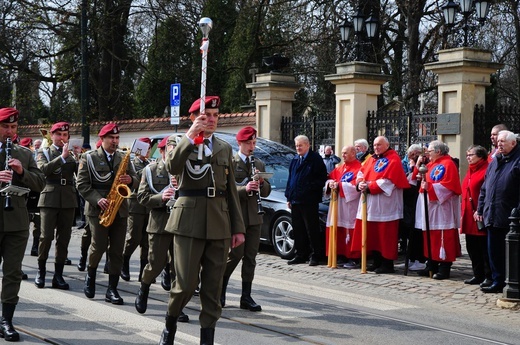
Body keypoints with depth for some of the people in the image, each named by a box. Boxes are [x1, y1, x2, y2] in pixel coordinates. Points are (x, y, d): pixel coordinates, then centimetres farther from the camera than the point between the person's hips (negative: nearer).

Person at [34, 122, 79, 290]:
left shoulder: (72, 154, 15)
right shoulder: (44, 153, 7)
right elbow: (43, 169, -13)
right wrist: (62, 157, -17)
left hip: (68, 199, 3)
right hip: (49, 198, -3)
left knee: (64, 238, 1)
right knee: (46, 236, -7)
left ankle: (58, 275, 6)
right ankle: (41, 271, 10)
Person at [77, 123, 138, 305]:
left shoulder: (124, 158, 13)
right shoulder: (89, 158, 0)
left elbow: (135, 180, 14)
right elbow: (82, 184, -5)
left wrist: (130, 180, -10)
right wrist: (98, 199, -18)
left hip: (120, 210, 4)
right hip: (98, 209, -4)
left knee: (117, 250, 1)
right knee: (99, 246, -6)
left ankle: (112, 289, 6)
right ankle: (90, 276, 23)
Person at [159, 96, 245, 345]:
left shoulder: (225, 148, 14)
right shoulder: (183, 145, 3)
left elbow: (231, 190, 15)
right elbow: (172, 167, -20)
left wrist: (238, 228, 11)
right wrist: (191, 136, -24)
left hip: (219, 224, 4)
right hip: (189, 221, -3)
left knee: (213, 286, 4)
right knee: (186, 283, -4)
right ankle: (170, 323, 23)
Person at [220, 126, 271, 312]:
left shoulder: (259, 164, 16)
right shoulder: (229, 163, -2)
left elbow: (266, 192, 13)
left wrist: (261, 183, -7)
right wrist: (245, 189, -25)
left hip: (254, 217, 5)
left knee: (250, 257, 4)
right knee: (235, 255, -6)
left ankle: (246, 297, 8)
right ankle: (220, 290, 14)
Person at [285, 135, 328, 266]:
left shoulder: (316, 159, -5)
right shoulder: (295, 160, 16)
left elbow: (322, 178, -8)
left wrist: (312, 188, -16)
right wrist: (289, 197, 14)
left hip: (309, 201, -7)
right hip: (295, 200, 7)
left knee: (312, 230, -2)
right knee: (298, 230, 10)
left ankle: (315, 256, 4)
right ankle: (300, 255, 17)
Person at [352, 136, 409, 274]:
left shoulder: (393, 159, -6)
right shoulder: (372, 159, 18)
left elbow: (387, 181, -17)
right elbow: (361, 172, 14)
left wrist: (369, 187, -18)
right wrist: (360, 183, -8)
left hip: (385, 204, -8)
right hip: (370, 204, 8)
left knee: (385, 235, -5)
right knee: (372, 233, 9)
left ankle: (387, 263, 1)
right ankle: (377, 262, 18)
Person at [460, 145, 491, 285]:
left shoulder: (486, 170, -12)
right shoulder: (470, 171, 17)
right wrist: (463, 212, 13)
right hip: (469, 217, 9)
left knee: (484, 248, -2)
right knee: (472, 247, 12)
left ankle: (489, 277, 5)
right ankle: (478, 275, 21)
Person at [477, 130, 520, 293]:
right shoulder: (494, 161, 17)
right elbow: (485, 188, 20)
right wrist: (480, 209, 16)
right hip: (493, 217, 7)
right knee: (494, 251, 10)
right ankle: (498, 281, 18)